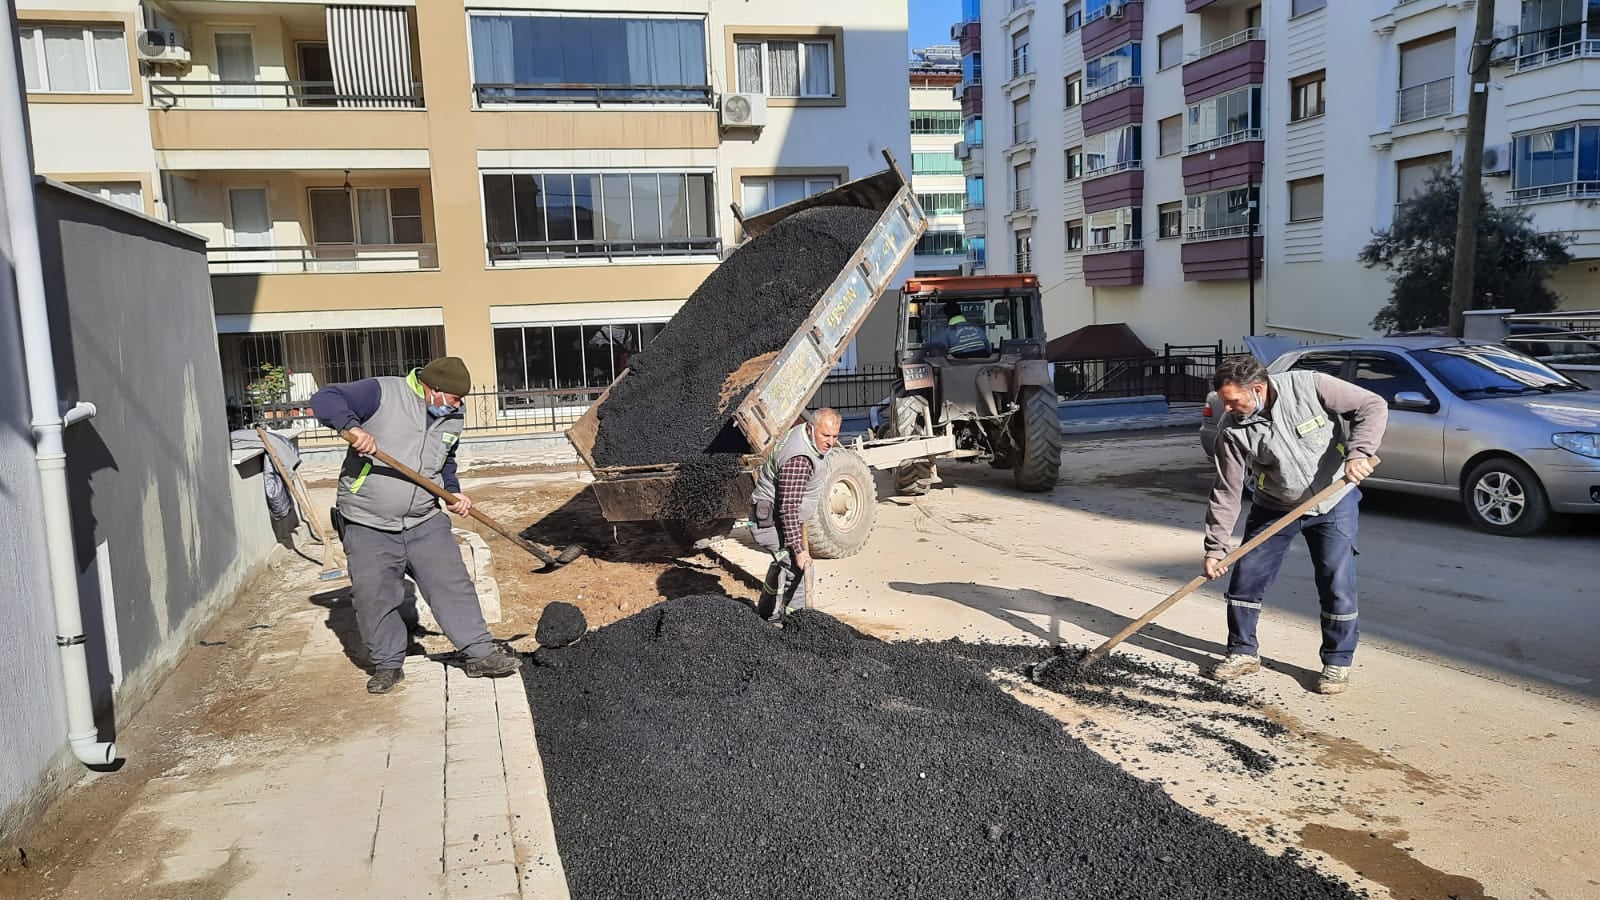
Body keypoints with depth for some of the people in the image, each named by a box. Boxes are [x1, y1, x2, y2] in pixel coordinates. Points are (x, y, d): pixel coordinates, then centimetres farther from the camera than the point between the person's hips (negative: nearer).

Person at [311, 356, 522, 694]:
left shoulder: (451, 419, 8)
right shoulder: (382, 393, -13)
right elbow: (324, 400, -18)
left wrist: (453, 491, 7)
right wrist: (352, 426, -36)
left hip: (425, 520, 5)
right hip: (367, 523, -4)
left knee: (452, 584, 1)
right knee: (374, 596, 1)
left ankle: (480, 653, 9)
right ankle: (387, 664, 19)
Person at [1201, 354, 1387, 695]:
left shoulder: (1309, 386, -24)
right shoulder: (1233, 431, -18)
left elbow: (1373, 406, -17)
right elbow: (1226, 492, -14)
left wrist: (1358, 452, -33)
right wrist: (1215, 548, -17)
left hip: (1333, 503, -2)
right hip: (1274, 509, 2)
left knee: (1337, 586, -3)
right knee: (1245, 577, 1)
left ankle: (1337, 662, 15)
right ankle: (1243, 652, 19)